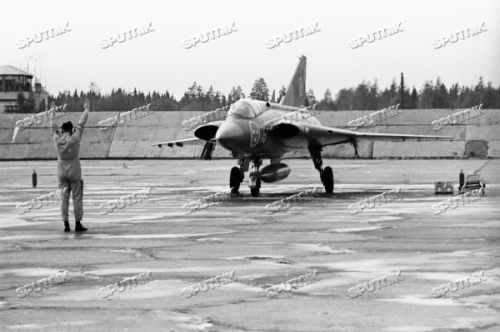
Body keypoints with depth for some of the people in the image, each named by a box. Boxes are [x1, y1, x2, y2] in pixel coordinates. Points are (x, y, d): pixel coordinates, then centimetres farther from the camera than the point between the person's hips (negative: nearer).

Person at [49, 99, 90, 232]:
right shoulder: (75, 139, -12)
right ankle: (78, 224, 0)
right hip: (74, 172, -3)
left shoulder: (57, 139, -4)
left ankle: (66, 224, 2)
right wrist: (86, 110, 10)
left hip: (62, 172, 3)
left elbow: (53, 126, 12)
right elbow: (81, 124, -2)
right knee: (77, 197, 2)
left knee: (64, 198, 5)